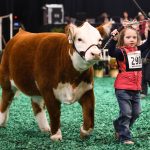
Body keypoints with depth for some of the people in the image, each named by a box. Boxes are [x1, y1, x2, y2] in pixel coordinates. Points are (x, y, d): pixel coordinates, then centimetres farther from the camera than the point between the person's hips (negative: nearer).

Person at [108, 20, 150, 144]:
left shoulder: (138, 50, 7)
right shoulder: (121, 52, -10)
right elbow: (111, 53, -28)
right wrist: (114, 39, -38)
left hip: (136, 88, 6)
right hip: (123, 88, -6)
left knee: (136, 112, 14)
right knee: (126, 113, -6)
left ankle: (119, 126, 32)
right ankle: (125, 137, 4)